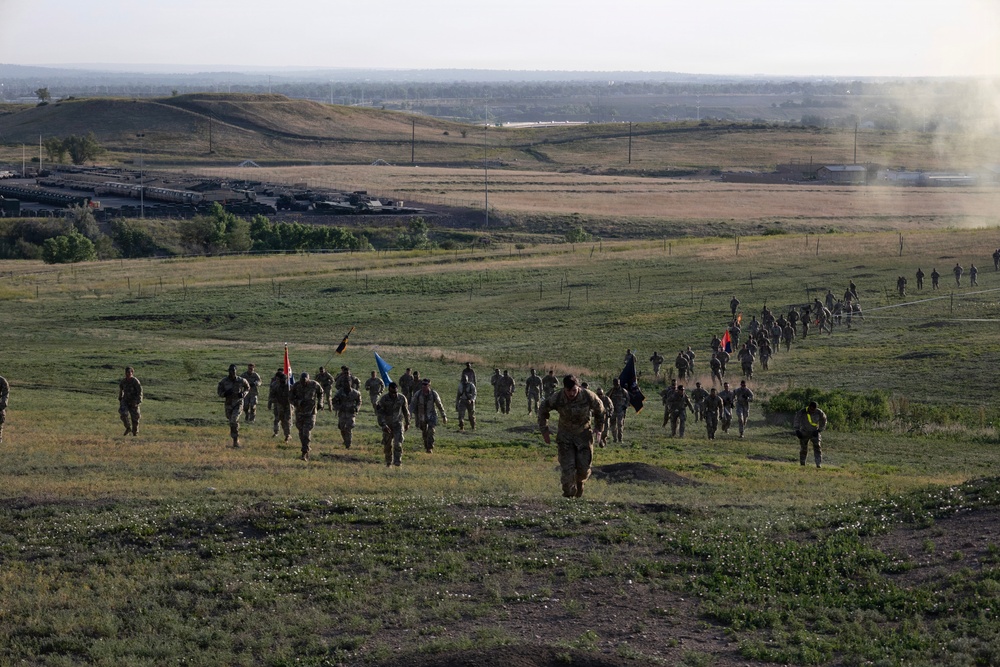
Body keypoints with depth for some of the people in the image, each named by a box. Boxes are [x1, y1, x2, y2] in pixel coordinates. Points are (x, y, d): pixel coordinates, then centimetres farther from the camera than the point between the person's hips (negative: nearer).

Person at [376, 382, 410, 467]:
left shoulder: (402, 398, -9)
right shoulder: (383, 399, -16)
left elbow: (406, 411, 6)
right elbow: (379, 413, -16)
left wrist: (407, 423, 13)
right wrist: (383, 425, -25)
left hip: (398, 423, 0)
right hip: (387, 424, 0)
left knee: (398, 442, -17)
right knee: (387, 445, 7)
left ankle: (397, 461, -15)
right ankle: (388, 462, 25)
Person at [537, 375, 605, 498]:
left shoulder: (588, 396, -22)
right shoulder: (557, 399, -22)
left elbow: (599, 408, 1)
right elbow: (543, 409, 0)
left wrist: (598, 427, 10)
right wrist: (544, 430, 1)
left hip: (584, 434, 1)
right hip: (565, 435, 0)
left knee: (584, 467, 0)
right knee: (567, 467, -10)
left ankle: (580, 482, 34)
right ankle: (569, 494, 5)